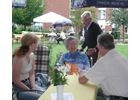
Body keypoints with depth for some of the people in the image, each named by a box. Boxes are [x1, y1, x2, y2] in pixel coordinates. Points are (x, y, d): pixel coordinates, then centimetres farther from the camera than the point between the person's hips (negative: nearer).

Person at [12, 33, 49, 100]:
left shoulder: (32, 56, 1)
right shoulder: (19, 59, -26)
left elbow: (31, 74, 8)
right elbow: (15, 80, -20)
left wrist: (33, 88, -7)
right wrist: (30, 90, -16)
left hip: (28, 82, 8)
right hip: (18, 87, -8)